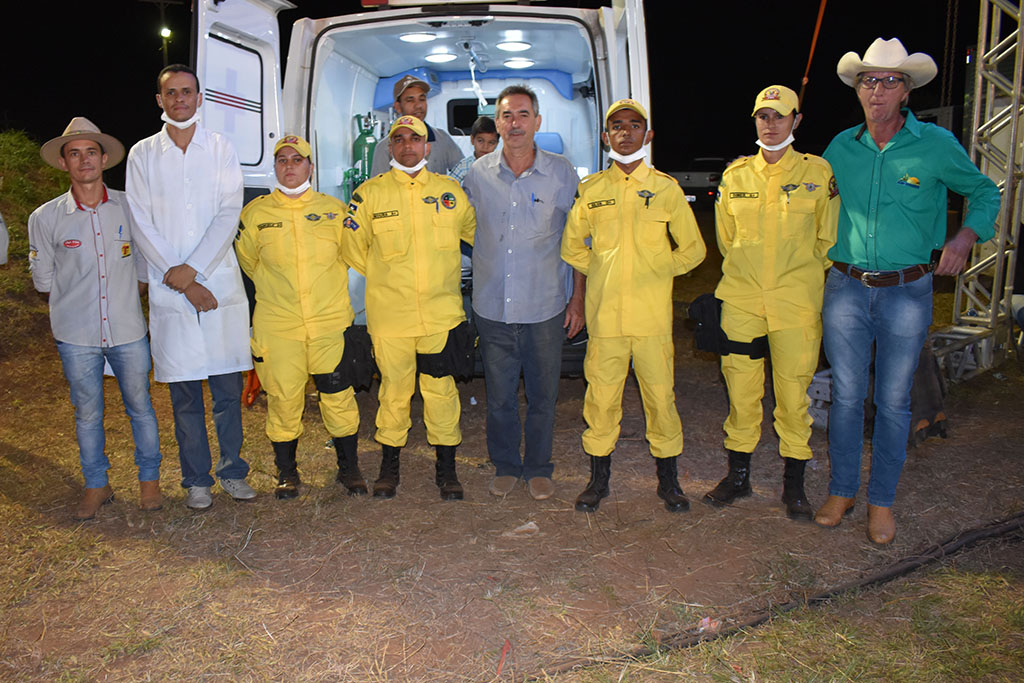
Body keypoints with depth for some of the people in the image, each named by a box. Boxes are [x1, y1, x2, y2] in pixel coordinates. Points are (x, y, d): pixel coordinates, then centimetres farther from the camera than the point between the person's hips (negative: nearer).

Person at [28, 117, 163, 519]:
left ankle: (149, 479, 27)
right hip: (75, 335, 0)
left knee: (139, 406, 10)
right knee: (87, 413, 11)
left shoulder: (129, 207, -1)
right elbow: (44, 281, 6)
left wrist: (123, 300, 4)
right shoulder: (45, 218, -3)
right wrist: (78, 303, 6)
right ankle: (97, 486, 27)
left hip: (128, 331, 0)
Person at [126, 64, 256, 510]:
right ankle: (197, 479, 17)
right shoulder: (143, 155, 8)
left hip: (221, 281, 0)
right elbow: (142, 226, 1)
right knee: (184, 390, 4)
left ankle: (232, 470, 18)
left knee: (228, 385, 2)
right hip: (169, 290, 0)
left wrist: (192, 269, -11)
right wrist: (181, 282, -8)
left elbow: (229, 214, -2)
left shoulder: (220, 149, 8)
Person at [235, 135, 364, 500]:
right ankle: (286, 472, 21)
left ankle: (349, 467, 18)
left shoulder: (334, 210, 4)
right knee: (283, 398, 3)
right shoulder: (255, 212, 3)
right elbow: (247, 260, 18)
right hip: (277, 324, 0)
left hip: (331, 321, 0)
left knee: (339, 397, 0)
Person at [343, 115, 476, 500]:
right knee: (394, 389, 8)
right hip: (390, 315, 0)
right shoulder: (370, 194, 1)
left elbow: (478, 234, 19)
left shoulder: (451, 191, 5)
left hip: (442, 314, 1)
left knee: (441, 390, 5)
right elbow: (353, 249, 10)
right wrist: (387, 279, 12)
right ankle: (389, 465, 26)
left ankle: (447, 468, 20)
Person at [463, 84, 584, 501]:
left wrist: (578, 300, 1)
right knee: (499, 395, 11)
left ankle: (538, 468, 28)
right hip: (493, 307, 1)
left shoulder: (561, 173, -2)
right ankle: (505, 465, 30)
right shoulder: (478, 174, 1)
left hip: (545, 308, -1)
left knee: (543, 395, 9)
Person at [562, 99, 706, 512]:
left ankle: (668, 479, 20)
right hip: (604, 313, 1)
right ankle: (598, 478, 20)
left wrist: (656, 272, 5)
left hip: (653, 314, -1)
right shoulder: (590, 190, 8)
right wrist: (604, 273, 9)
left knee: (660, 396, 3)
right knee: (601, 397, 4)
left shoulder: (666, 188, 6)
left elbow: (692, 249, 11)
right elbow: (571, 248, 18)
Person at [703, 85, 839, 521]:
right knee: (740, 389, 6)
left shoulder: (818, 173, 1)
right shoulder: (735, 175, 8)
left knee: (794, 391, 2)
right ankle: (738, 475, 22)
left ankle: (794, 484, 17)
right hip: (741, 299, 2)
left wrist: (794, 272, 9)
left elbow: (827, 240, 9)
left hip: (797, 301, -2)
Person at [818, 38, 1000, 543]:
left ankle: (881, 501, 22)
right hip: (846, 288, 2)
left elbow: (984, 192, 11)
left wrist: (966, 236, -6)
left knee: (893, 401, 6)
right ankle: (842, 490, 24)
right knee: (846, 395, 8)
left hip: (907, 292, -1)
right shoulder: (841, 147, 3)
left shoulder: (937, 144, -3)